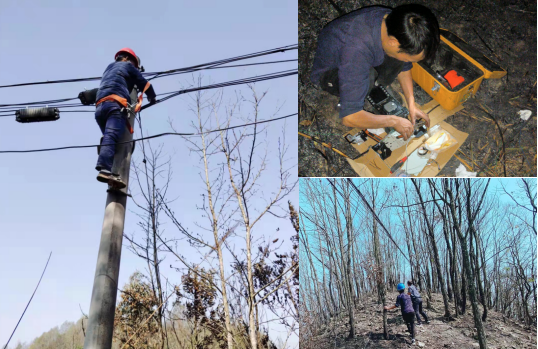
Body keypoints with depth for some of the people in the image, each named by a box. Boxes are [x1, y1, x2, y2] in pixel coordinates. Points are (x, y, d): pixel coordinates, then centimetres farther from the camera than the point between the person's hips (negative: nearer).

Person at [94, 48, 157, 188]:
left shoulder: (109, 67, 37)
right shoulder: (127, 65, 19)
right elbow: (145, 85, 19)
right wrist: (152, 98, 36)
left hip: (100, 107, 7)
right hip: (115, 105, -7)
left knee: (108, 138, 3)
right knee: (111, 138, -24)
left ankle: (106, 169, -18)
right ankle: (105, 170, -44)